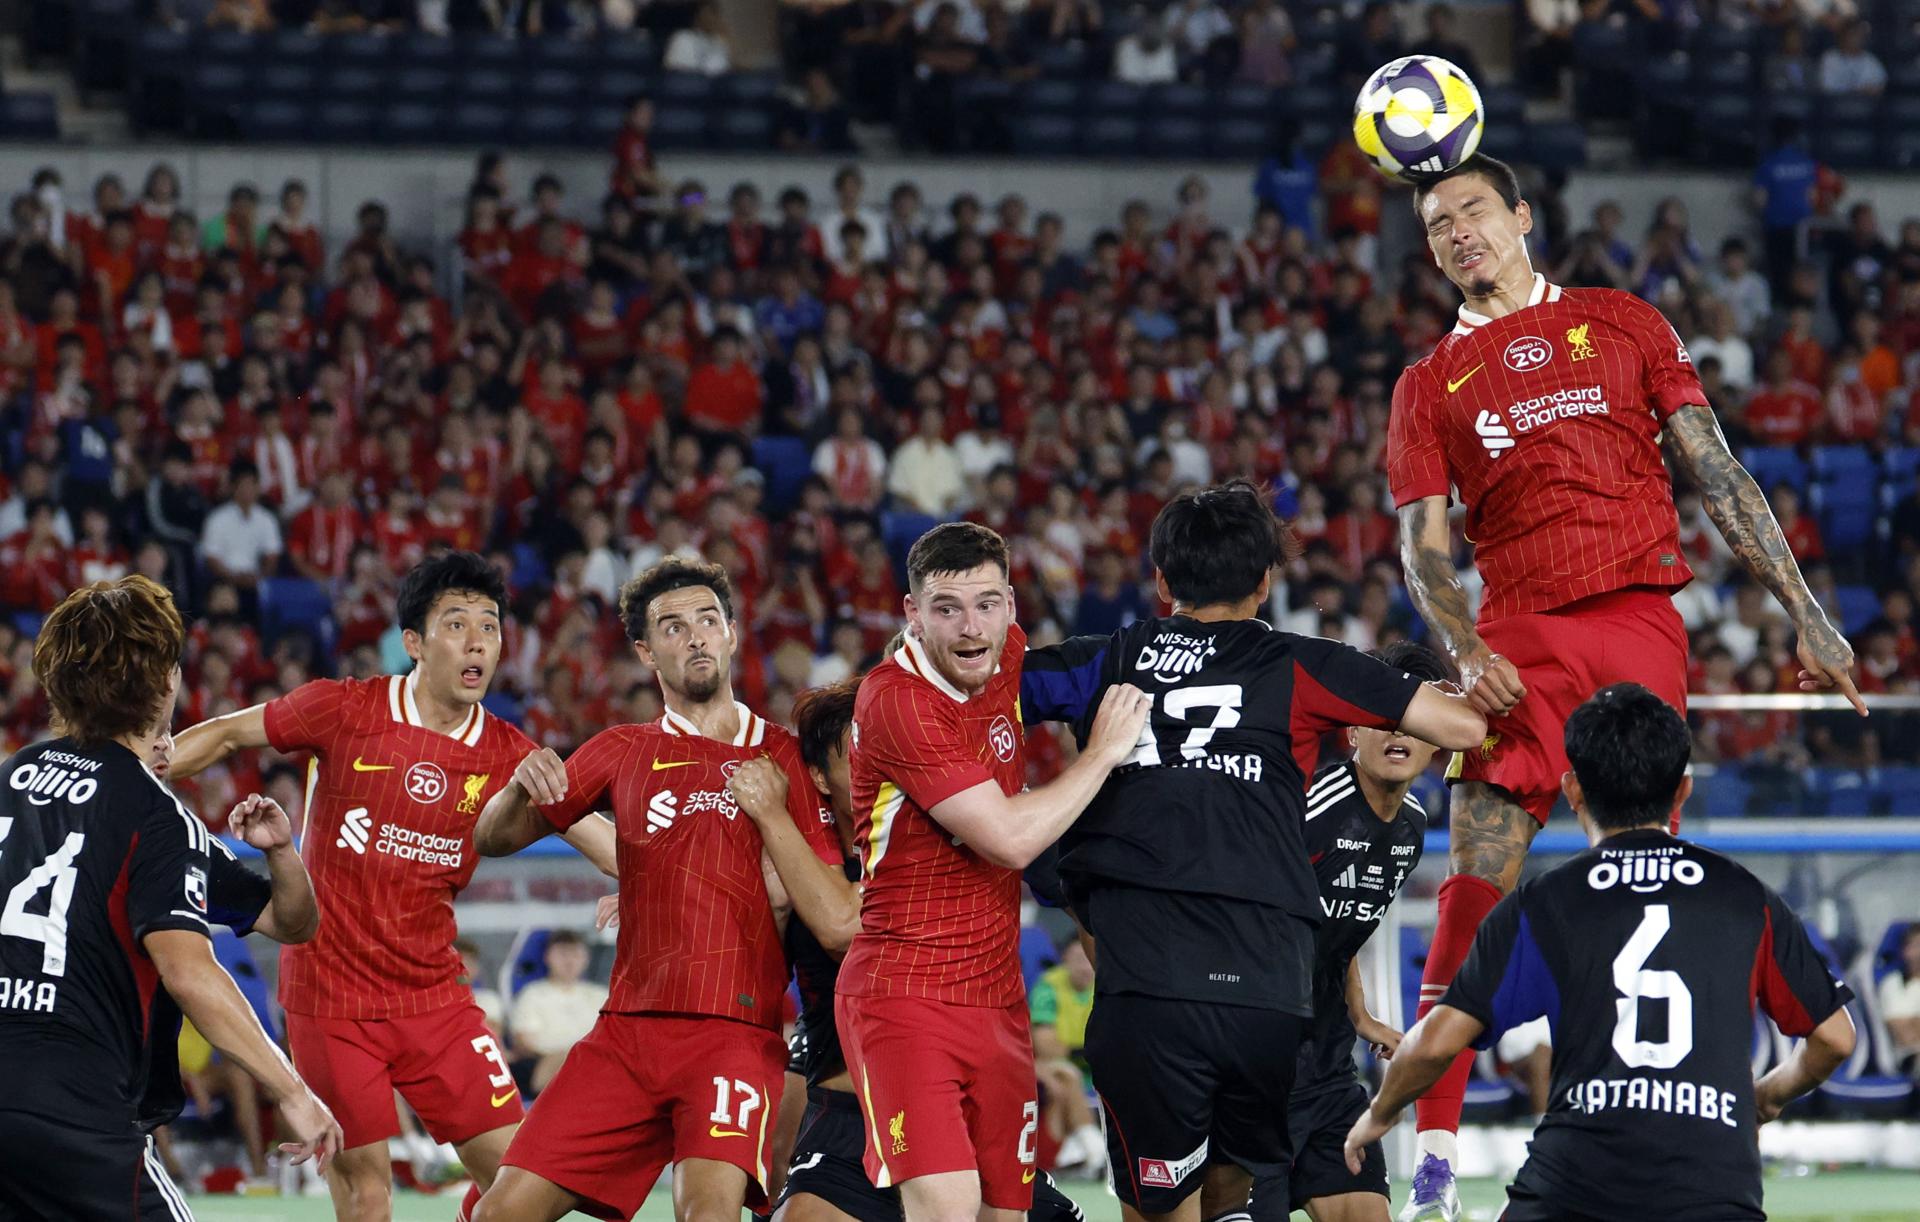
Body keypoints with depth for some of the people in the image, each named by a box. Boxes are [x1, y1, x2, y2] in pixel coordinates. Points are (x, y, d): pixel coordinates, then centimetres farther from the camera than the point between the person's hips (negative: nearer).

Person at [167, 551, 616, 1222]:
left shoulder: (507, 755, 0)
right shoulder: (346, 711, -7)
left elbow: (603, 840, -1)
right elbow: (224, 736, 4)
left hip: (433, 995, 4)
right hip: (331, 988, -4)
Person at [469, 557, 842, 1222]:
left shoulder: (784, 757, 8)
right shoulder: (624, 752, 15)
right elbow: (493, 839, 16)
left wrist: (772, 815, -11)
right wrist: (520, 789, -6)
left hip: (736, 1034, -3)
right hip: (627, 1030, 3)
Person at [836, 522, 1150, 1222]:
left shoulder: (1007, 660, 4)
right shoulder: (897, 699, -17)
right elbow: (1010, 839, -19)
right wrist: (1104, 752, -9)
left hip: (997, 998, 8)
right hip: (904, 993, -8)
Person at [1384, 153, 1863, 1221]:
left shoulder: (1623, 325, 14)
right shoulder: (1430, 385, 15)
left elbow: (1717, 474, 12)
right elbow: (1425, 551, 9)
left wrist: (1807, 615, 6)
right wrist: (1468, 652, -11)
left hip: (1640, 620, 0)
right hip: (1520, 636, 0)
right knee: (1477, 882, -10)